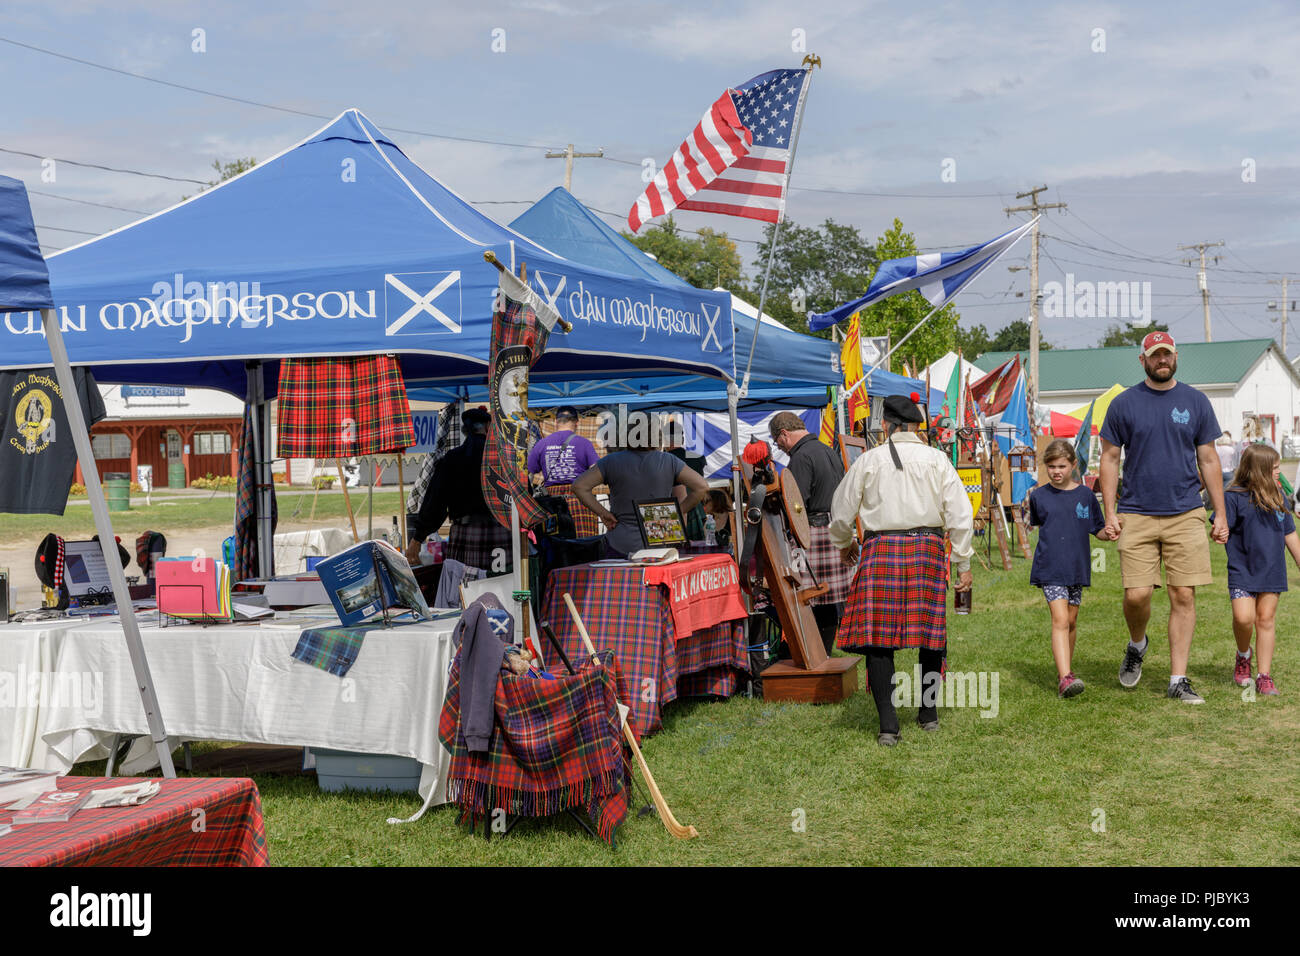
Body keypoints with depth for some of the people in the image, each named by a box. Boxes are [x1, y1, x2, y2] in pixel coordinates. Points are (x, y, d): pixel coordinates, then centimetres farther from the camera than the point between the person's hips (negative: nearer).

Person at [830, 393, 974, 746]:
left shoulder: (869, 460, 1)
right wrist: (963, 562, 8)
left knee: (877, 638, -1)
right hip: (927, 547, 2)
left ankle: (888, 724, -9)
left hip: (880, 549, -2)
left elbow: (841, 512, 9)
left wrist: (845, 543, 28)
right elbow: (960, 514, 1)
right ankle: (928, 712, 25)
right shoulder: (937, 459, 3)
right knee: (930, 632, 14)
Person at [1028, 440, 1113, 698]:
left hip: (1077, 568, 3)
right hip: (1050, 568, -2)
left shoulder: (1085, 495, 3)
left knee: (1071, 621, 12)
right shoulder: (1039, 496, 2)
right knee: (1060, 620, -15)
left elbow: (1098, 530, 6)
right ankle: (1065, 677, -23)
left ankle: (1066, 670, 29)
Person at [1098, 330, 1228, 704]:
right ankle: (1137, 645, 25)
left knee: (1183, 596, -1)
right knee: (1136, 595, -8)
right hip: (1137, 515, -1)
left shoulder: (1196, 402, 7)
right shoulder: (1124, 404, 3)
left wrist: (1220, 515, 8)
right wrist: (1110, 513, -2)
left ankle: (1178, 680, 8)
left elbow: (1208, 460, 11)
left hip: (1186, 515, 1)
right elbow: (1110, 458, 7)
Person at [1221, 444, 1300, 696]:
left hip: (1272, 571, 4)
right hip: (1242, 570, -4)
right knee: (1243, 617, -15)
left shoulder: (1278, 497, 8)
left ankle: (1264, 675, 11)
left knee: (1266, 619, 4)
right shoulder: (1234, 497, -9)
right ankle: (1243, 656, 16)